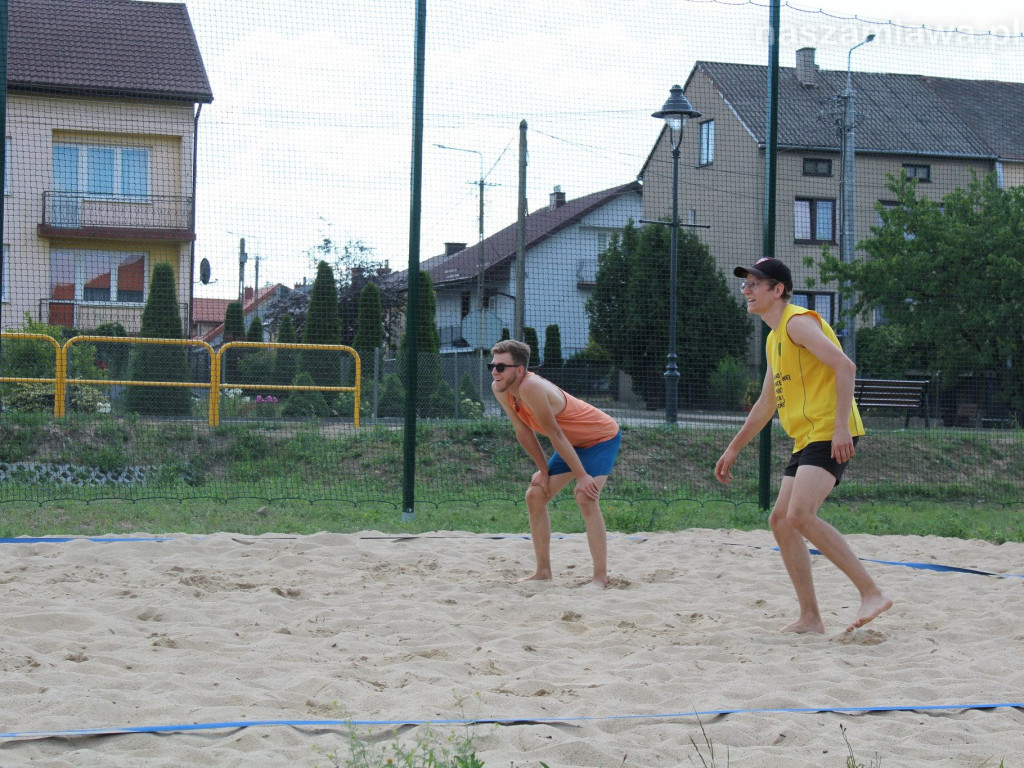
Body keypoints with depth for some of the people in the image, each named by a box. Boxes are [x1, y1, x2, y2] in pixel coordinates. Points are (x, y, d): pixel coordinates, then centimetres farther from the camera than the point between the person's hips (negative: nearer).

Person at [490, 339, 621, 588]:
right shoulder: (500, 390, -9)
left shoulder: (531, 388, -34)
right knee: (535, 496, 6)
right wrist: (543, 470, 1)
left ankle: (601, 577, -22)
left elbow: (555, 435, -29)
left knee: (585, 497, -26)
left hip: (602, 437, -9)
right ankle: (543, 571, 15)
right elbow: (523, 433, 1)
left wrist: (581, 476, -23)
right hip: (574, 443, 9)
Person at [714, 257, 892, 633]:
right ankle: (810, 617, 10)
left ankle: (872, 593, -21)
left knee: (800, 515, -23)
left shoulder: (798, 322, -8)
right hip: (808, 439, 10)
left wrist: (841, 426, -27)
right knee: (780, 520, 7)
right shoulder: (774, 338, 22)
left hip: (830, 434, -10)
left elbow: (845, 366, -19)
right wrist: (733, 449, 32)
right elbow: (766, 404, 31)